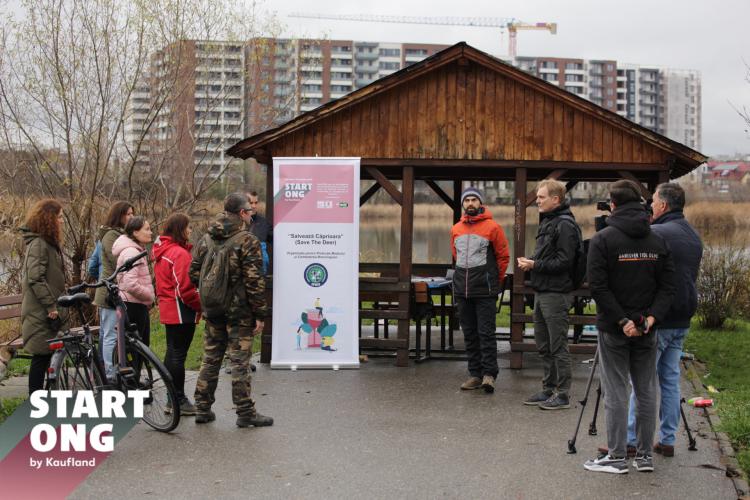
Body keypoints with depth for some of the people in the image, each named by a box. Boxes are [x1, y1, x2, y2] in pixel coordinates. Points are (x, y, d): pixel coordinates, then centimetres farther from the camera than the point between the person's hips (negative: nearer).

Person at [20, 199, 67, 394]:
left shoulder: (50, 243, 16)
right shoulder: (38, 244, -15)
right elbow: (35, 279, -21)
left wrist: (57, 306, 18)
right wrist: (51, 306, -20)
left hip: (48, 311, 10)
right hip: (41, 312, -10)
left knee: (47, 356, 13)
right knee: (41, 356, -6)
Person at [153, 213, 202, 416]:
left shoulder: (162, 252, 12)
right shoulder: (180, 253, -18)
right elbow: (185, 288, -21)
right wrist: (200, 305, -9)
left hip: (167, 309, 10)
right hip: (181, 310, -10)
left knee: (172, 353, 15)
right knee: (178, 355, -4)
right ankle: (179, 401, 2)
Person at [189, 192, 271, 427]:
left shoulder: (205, 240, 8)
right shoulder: (247, 241, -13)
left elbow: (194, 274, 10)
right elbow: (254, 281, -16)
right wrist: (260, 314, -11)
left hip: (212, 310, 6)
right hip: (239, 311, -6)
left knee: (210, 358, 14)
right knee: (240, 361, -1)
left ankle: (202, 408, 19)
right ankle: (245, 412, 3)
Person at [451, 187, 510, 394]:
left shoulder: (492, 227, -3)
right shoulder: (456, 229, 11)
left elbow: (503, 256, 1)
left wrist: (495, 281, 6)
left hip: (484, 291, -5)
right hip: (462, 290, 5)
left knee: (486, 332, -8)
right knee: (469, 334, 8)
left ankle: (489, 374, -7)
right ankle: (475, 374, 14)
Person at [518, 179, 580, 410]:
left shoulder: (565, 225, -14)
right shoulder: (547, 222, 17)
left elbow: (563, 261, -21)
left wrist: (535, 264, -16)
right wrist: (530, 262, 7)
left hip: (556, 293, -10)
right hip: (541, 291, 10)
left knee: (558, 346, -4)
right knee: (544, 345, 15)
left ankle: (562, 395, 3)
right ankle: (548, 389, 25)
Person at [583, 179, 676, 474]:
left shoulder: (603, 240, -8)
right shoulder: (658, 241, 5)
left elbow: (598, 287, -15)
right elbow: (668, 286, -1)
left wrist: (621, 321, -13)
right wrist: (651, 317, -6)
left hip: (613, 329, -4)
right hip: (647, 330, 4)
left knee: (616, 394, 2)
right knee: (646, 392, 11)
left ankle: (616, 457, 6)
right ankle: (645, 455, 16)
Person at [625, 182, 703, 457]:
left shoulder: (656, 234, -16)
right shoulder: (694, 237, 12)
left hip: (656, 321, -8)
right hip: (682, 321, 8)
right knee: (670, 380, 12)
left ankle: (631, 440, 2)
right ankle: (667, 440, 16)